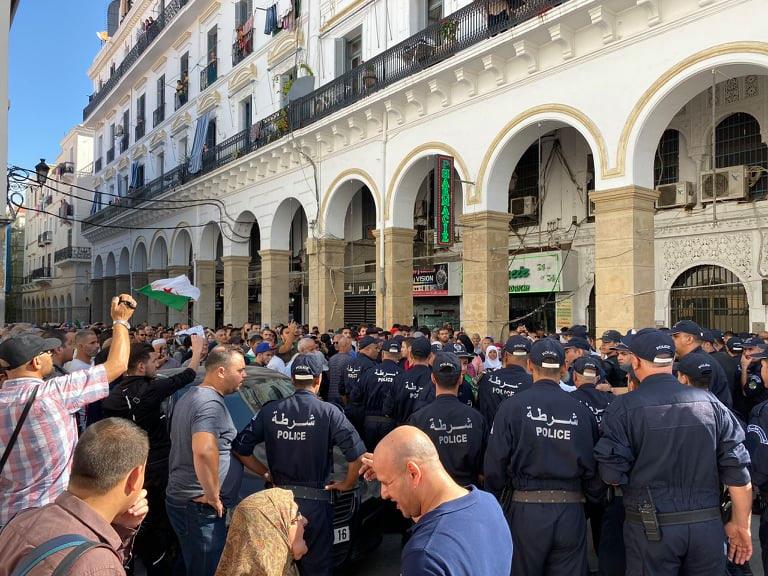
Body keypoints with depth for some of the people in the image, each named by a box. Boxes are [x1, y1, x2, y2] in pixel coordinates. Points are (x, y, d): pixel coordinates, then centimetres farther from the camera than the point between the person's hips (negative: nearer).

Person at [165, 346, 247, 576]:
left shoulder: (189, 397, 12)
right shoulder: (211, 404, -21)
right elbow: (204, 452, -36)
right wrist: (213, 497, -23)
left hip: (179, 497, 10)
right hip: (200, 506, -10)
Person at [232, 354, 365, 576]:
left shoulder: (270, 411, -1)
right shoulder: (328, 412, -11)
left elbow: (240, 448, 2)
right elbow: (357, 454, -17)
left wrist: (266, 473, 11)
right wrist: (347, 484, -1)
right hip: (315, 502, -3)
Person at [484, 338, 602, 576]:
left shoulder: (512, 407, -10)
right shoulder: (581, 411, -3)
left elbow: (495, 464, -8)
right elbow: (592, 467, 3)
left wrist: (496, 500, 9)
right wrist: (593, 500, 20)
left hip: (525, 510, -2)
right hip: (571, 511, 2)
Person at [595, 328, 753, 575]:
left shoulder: (623, 407, -12)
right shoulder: (710, 402, -2)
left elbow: (612, 476, -12)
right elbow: (738, 470, -1)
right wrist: (741, 524, 9)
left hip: (651, 528, -3)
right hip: (708, 525, 3)